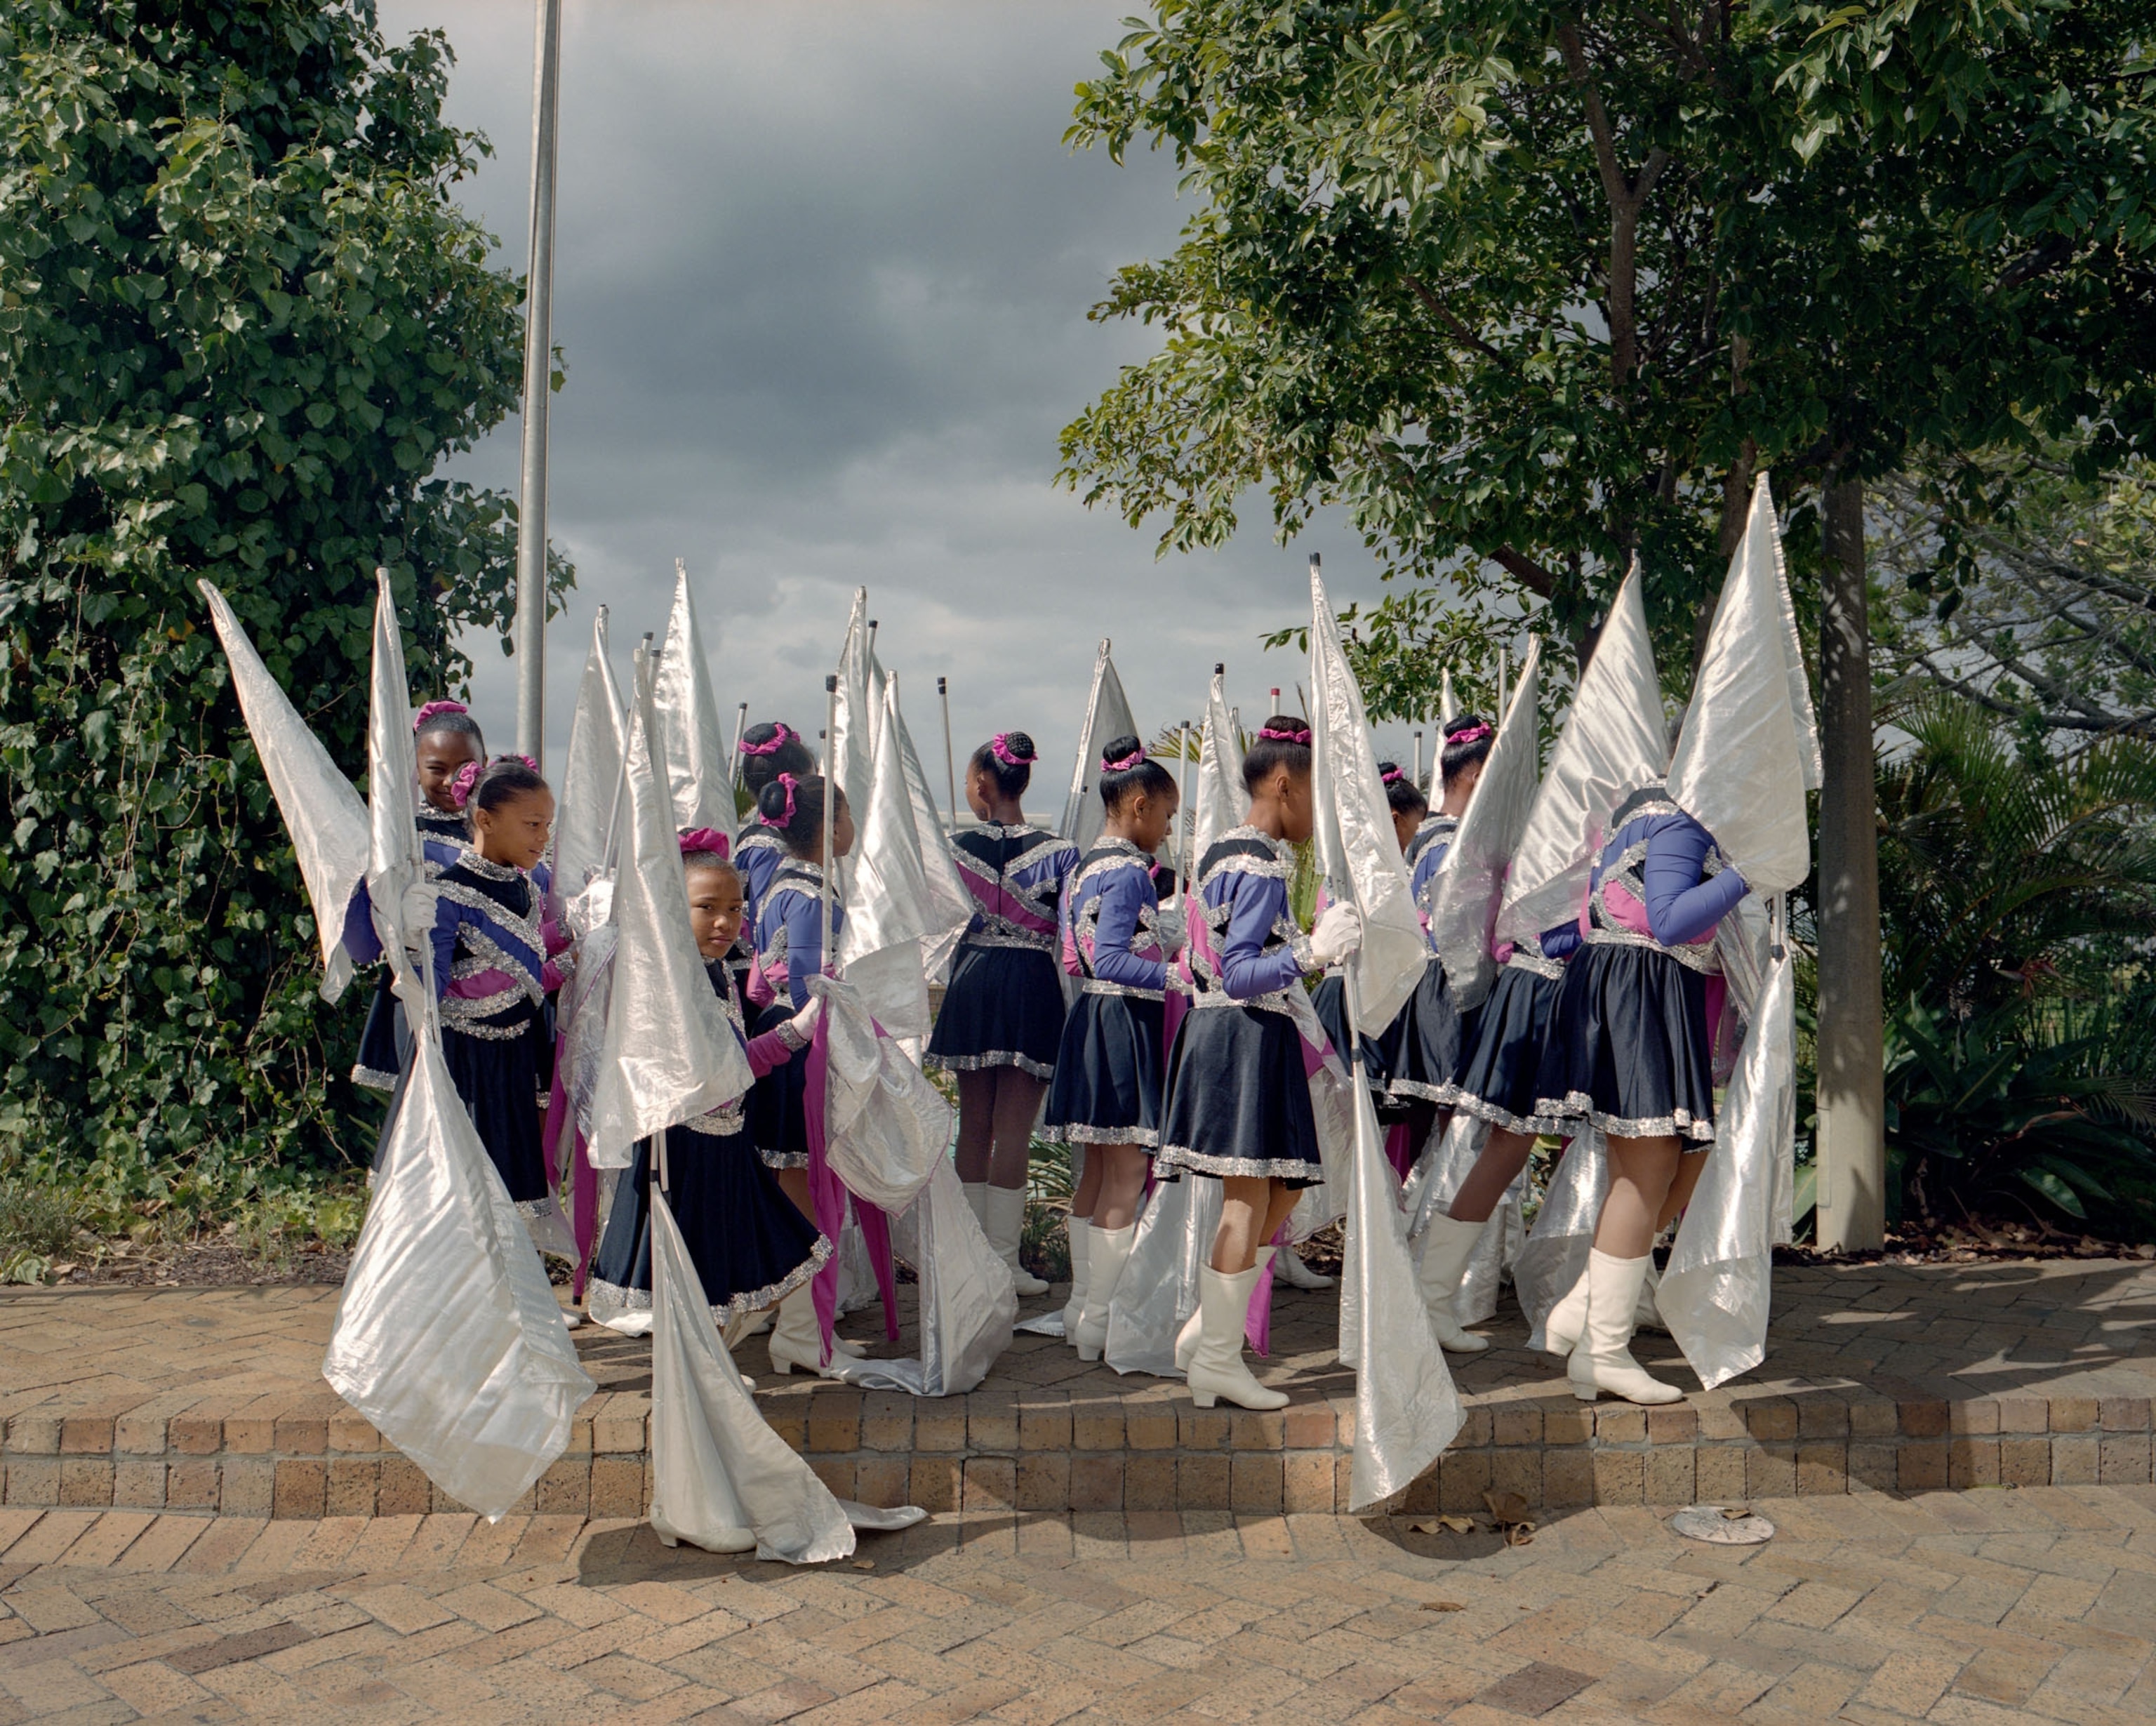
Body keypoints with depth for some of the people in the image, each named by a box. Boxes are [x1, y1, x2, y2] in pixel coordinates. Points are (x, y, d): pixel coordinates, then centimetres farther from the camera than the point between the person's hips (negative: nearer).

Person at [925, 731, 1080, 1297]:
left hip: (971, 983, 2)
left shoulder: (956, 847, -2)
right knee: (1014, 1129, 2)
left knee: (974, 1125, 13)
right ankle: (1003, 1259, 4)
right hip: (1032, 986, -2)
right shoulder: (1058, 851, -5)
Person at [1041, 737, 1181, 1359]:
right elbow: (1111, 961, -23)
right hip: (1126, 1025, -10)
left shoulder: (1084, 867, 13)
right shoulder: (1130, 872, -15)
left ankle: (1081, 1309, 23)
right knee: (1127, 1176, -3)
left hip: (1090, 1021, 10)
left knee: (1098, 1171, 16)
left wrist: (1167, 942, 22)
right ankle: (1098, 1325, 1)